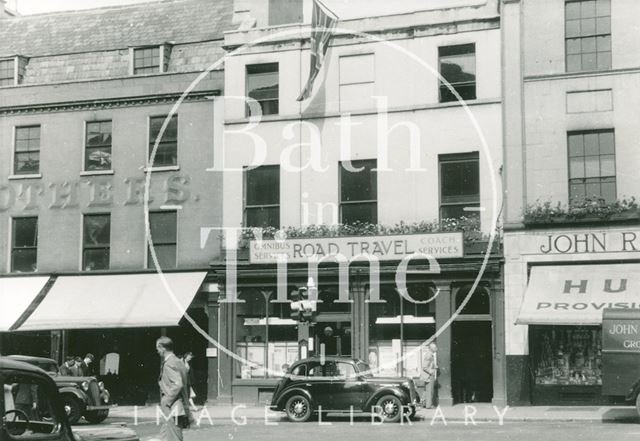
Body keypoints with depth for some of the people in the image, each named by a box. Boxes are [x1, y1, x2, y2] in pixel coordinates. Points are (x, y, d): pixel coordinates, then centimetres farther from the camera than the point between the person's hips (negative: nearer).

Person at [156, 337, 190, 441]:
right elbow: (186, 385, 18)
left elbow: (178, 384, -24)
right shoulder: (179, 362, 15)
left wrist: (167, 400, -16)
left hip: (172, 409, -10)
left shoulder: (169, 364, -14)